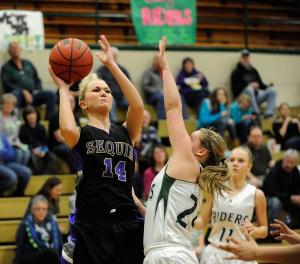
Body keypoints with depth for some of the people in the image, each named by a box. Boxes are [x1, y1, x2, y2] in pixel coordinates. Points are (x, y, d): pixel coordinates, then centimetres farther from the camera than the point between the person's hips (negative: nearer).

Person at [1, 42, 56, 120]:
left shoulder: (28, 64, 22)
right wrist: (23, 92, -18)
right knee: (15, 93, -40)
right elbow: (7, 84, -7)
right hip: (20, 96, -5)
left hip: (32, 96, 5)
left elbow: (37, 80, 24)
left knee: (51, 94, -18)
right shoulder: (6, 67, 6)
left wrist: (37, 90, 2)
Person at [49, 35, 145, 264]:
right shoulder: (81, 135, 4)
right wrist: (63, 89, -4)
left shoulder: (126, 132, 13)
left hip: (128, 223, 3)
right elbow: (67, 128, -20)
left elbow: (138, 105, -7)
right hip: (91, 227, -3)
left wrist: (112, 65, -6)